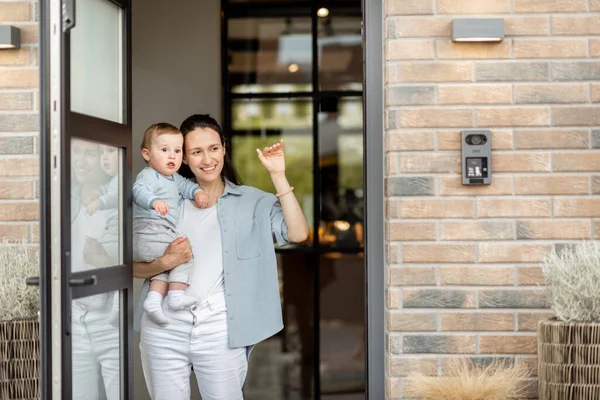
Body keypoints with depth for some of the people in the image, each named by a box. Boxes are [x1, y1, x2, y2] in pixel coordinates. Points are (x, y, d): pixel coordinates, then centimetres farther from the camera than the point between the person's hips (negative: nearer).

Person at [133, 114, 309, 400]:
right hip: (164, 324, 2)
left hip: (219, 324, -1)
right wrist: (166, 262, -14)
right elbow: (134, 267, 6)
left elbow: (298, 234, -10)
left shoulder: (251, 202, 7)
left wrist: (278, 175, -9)